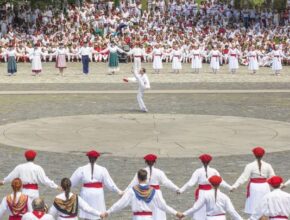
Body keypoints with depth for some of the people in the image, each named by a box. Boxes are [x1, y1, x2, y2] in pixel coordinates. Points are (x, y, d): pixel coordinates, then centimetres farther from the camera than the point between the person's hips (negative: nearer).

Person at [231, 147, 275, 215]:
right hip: (264, 187, 3)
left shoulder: (250, 166, -10)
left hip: (254, 188, -3)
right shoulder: (267, 166, -1)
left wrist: (234, 186, -13)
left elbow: (244, 177, -14)